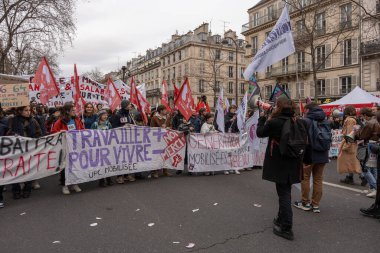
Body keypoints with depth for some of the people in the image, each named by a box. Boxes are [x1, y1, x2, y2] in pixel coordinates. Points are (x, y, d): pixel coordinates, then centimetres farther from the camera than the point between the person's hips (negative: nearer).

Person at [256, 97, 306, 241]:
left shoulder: (274, 122, -17)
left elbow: (260, 133, -3)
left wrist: (262, 118, 10)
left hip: (279, 164, -6)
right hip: (292, 163, 7)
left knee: (284, 194, 1)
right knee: (285, 192, 20)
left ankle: (286, 229, 8)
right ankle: (281, 219, 38)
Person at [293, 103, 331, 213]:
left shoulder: (306, 121, -13)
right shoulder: (326, 122, 7)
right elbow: (329, 139, 15)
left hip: (309, 154, -6)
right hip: (323, 155, 6)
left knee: (305, 178, 9)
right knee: (318, 179, 12)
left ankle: (305, 203, 18)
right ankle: (316, 205, 18)